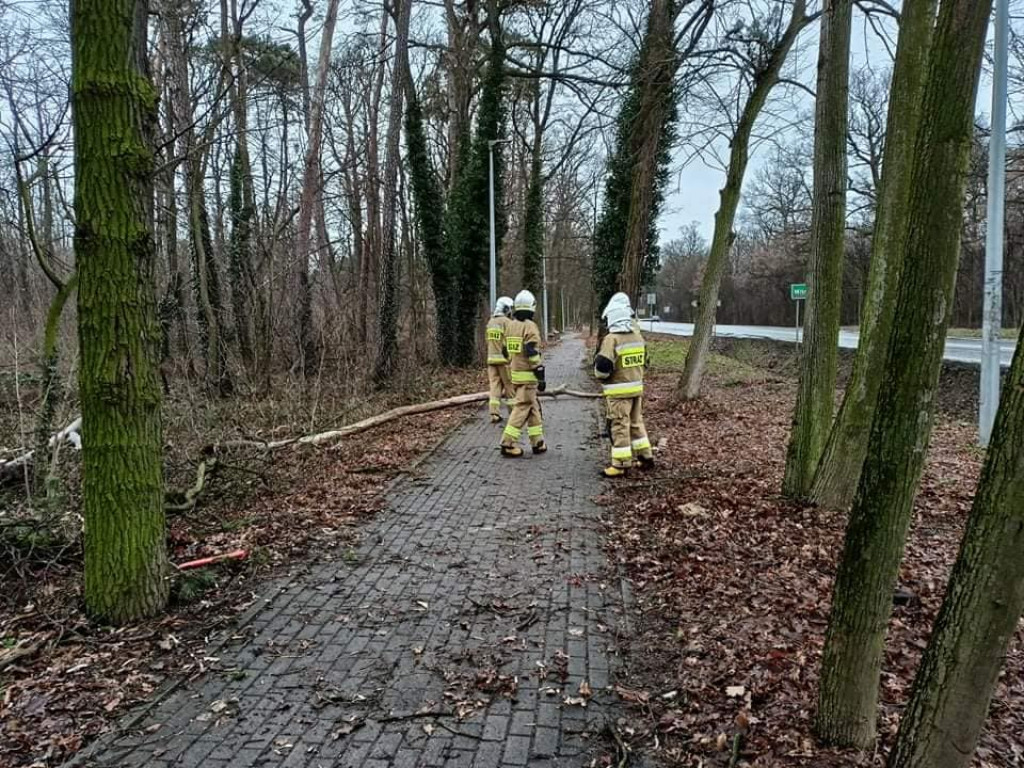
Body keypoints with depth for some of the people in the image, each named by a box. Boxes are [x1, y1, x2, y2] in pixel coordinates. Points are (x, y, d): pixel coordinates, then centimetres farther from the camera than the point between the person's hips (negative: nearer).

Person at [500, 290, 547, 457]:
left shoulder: (510, 326, 11)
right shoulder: (530, 327, -14)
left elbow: (507, 350, 16)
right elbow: (533, 354, -18)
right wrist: (541, 376, -12)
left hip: (515, 373, 8)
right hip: (527, 376, -8)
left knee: (534, 407, 16)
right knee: (522, 408, -4)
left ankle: (537, 442, 20)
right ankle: (508, 444, -4)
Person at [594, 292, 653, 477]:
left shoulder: (612, 339, -17)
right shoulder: (638, 336, 5)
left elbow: (603, 368, -21)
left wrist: (599, 368, 1)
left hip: (619, 391, -7)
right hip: (637, 387, 7)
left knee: (620, 427, -2)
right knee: (636, 422, 19)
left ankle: (620, 464, 2)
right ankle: (646, 457, 26)